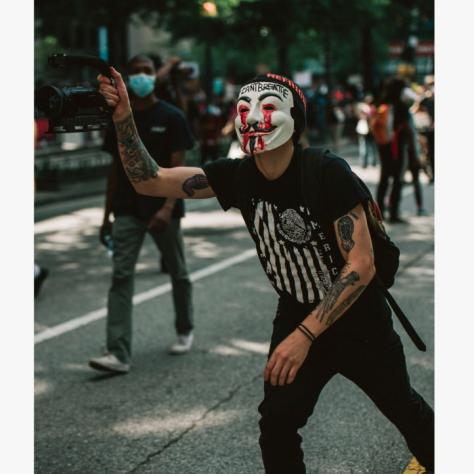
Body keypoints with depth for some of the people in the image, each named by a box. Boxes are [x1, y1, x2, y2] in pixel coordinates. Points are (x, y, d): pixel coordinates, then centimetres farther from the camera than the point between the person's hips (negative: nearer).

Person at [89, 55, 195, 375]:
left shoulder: (171, 117, -5)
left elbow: (178, 167, -10)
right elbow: (116, 169, 11)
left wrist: (168, 207, -23)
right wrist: (107, 214, 9)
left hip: (162, 210, -2)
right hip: (127, 211, 3)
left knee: (178, 273, 13)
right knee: (121, 277, -9)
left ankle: (185, 331, 37)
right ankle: (119, 354, -12)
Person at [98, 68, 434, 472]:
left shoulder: (328, 173, -26)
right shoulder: (237, 175, -12)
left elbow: (361, 266, -27)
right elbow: (148, 180, -11)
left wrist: (304, 335, -32)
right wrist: (123, 116, -26)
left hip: (358, 319, -3)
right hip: (297, 317, 3)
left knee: (402, 406, 17)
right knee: (277, 422, -9)